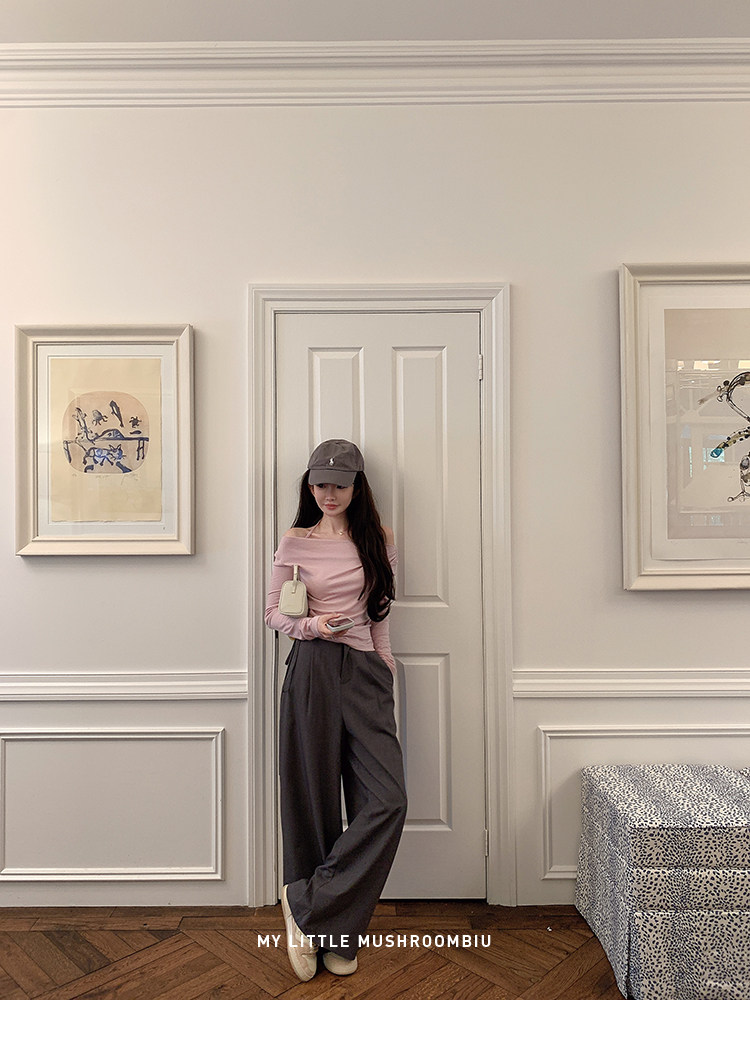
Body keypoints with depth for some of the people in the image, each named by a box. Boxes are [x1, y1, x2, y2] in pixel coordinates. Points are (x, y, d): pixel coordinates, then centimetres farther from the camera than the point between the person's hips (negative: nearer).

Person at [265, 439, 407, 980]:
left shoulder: (378, 540, 10)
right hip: (313, 669, -2)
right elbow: (274, 612, 8)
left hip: (365, 672, 3)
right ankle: (322, 927, 24)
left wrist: (386, 667, 14)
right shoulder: (295, 543, 4)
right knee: (314, 799, 5)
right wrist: (311, 626, -10)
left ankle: (309, 905, 8)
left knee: (386, 800, -8)